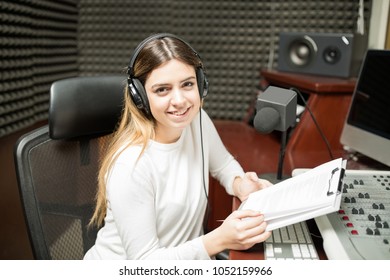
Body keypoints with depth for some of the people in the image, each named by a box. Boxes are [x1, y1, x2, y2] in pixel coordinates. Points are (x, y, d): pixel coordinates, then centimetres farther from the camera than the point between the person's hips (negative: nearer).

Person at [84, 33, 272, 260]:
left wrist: (239, 184, -10)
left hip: (186, 255, 7)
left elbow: (224, 164, 11)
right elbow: (144, 261, -21)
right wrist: (219, 240, -30)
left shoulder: (197, 120, -7)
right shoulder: (131, 166, -26)